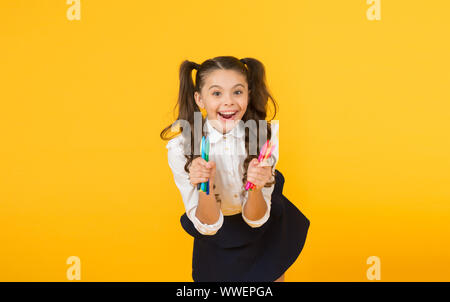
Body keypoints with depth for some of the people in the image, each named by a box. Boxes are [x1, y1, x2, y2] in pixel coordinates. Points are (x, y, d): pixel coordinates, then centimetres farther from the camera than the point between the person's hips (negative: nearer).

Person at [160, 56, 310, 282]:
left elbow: (255, 218, -19)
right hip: (217, 244, -1)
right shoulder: (180, 147, -26)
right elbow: (207, 226, -22)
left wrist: (256, 187, -40)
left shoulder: (265, 134, -22)